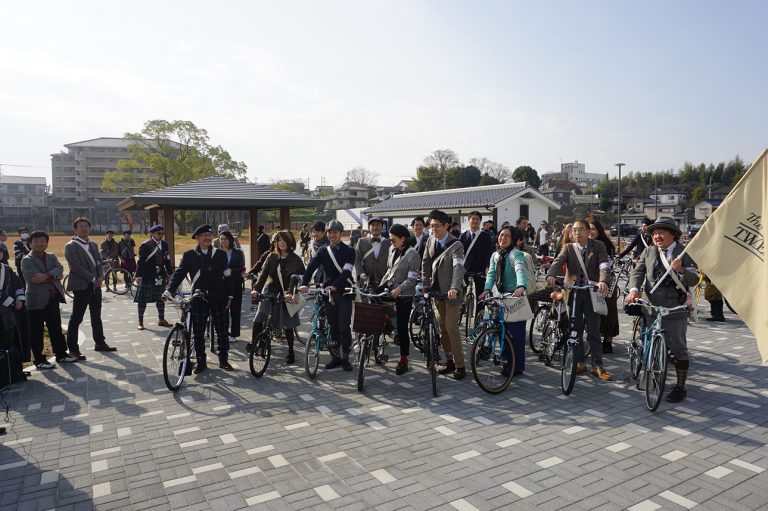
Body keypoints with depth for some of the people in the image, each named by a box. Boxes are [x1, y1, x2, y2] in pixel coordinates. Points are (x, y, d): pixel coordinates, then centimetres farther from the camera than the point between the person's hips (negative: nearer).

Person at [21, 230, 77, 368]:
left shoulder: (51, 256, 11)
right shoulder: (27, 260, -5)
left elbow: (59, 268, -7)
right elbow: (34, 278, -19)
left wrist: (47, 275, -24)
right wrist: (55, 277, -13)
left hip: (53, 298, 6)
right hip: (37, 300, -5)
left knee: (56, 328, 15)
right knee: (36, 332, 3)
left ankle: (61, 354, 25)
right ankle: (39, 360, 12)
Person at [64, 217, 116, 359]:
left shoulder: (93, 245, 15)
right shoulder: (70, 246, -7)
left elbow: (99, 262, 11)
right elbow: (76, 266, -15)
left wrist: (100, 277, -5)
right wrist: (92, 279, -17)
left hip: (95, 285, 7)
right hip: (81, 287, -7)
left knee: (96, 316, 15)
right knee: (76, 318, -3)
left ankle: (100, 343, 25)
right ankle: (73, 349, 3)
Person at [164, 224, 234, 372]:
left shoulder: (220, 254, 3)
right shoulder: (189, 255, 1)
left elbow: (227, 276, 5)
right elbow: (179, 273, -5)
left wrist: (229, 296, 2)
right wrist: (169, 290, -19)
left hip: (218, 299, 1)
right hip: (198, 299, 0)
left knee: (222, 332, 6)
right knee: (198, 333, 7)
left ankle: (223, 360, 20)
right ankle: (201, 362, 20)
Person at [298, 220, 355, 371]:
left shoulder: (349, 251, -2)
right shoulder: (323, 252, 9)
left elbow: (346, 271, -16)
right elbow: (310, 267, -4)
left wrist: (335, 285, -30)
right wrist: (304, 283, -22)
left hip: (344, 293, -4)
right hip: (328, 293, 4)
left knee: (344, 327, -5)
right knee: (333, 327, 10)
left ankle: (345, 358, 8)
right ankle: (336, 356, 21)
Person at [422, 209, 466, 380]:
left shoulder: (456, 245, -17)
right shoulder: (431, 240, 4)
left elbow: (459, 267, -31)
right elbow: (426, 263, 12)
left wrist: (454, 288, -46)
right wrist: (426, 285, 5)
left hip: (451, 293, -7)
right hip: (437, 290, 7)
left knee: (451, 328, -6)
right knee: (443, 328, 14)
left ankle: (460, 366, 5)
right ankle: (450, 361, 26)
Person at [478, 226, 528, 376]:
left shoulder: (516, 254, -12)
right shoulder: (495, 256, 10)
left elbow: (520, 270, -30)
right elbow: (491, 274, 1)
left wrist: (521, 287, -49)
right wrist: (487, 289, -18)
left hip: (516, 297, -7)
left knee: (516, 334, -4)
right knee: (504, 332, 12)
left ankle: (517, 367, 7)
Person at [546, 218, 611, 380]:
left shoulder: (598, 247, 2)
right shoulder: (568, 248, 6)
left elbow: (604, 265, -13)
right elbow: (558, 261, -12)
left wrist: (603, 281, -34)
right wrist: (551, 275, -34)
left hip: (592, 293, -2)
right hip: (573, 292, 2)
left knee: (594, 331, -1)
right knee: (575, 330, 9)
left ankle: (598, 366, 8)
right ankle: (580, 363, 21)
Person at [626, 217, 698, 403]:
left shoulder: (685, 254, -2)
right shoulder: (648, 252, 9)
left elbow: (694, 279, -8)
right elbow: (638, 271, 2)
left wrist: (681, 270, -29)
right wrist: (634, 289, -16)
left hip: (675, 310, -4)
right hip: (650, 308, 4)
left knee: (678, 349, 3)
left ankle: (680, 387, 16)